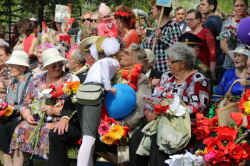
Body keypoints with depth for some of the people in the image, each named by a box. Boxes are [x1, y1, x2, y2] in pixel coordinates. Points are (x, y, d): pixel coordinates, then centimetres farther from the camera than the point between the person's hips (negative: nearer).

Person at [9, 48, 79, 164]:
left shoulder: (70, 79, 5)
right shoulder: (36, 81, 19)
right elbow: (25, 105, 19)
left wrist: (55, 110, -15)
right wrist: (27, 116, -3)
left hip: (59, 120, -4)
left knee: (48, 131, -35)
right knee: (21, 129, -22)